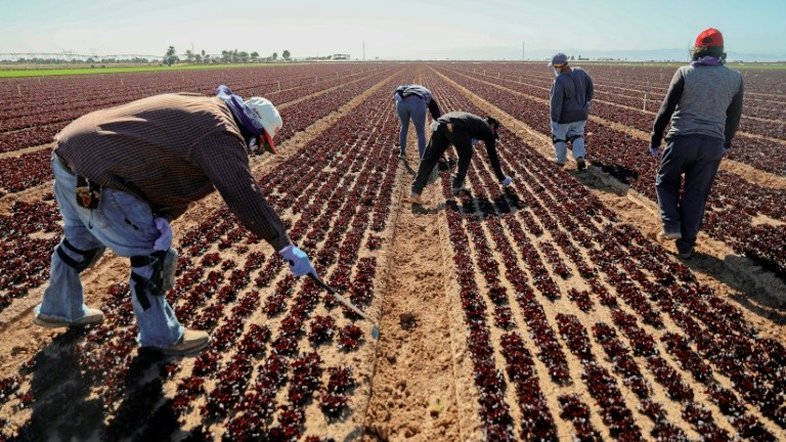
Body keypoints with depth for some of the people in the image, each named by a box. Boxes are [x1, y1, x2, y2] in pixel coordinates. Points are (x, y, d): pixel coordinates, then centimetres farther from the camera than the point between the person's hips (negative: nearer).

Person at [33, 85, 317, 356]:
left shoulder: (201, 112, 14)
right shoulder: (222, 131, -17)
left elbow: (174, 176, 10)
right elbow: (247, 198, -20)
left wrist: (162, 219, -6)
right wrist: (287, 249, -14)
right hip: (92, 172, -11)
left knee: (81, 239, 30)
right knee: (151, 251, -1)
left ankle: (59, 309, 52)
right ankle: (160, 336, 15)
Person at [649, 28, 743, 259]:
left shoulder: (685, 73, -4)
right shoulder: (735, 78, 6)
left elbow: (665, 110, -5)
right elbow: (734, 116, 14)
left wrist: (654, 141, 3)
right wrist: (726, 142, 29)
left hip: (682, 140, -3)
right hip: (712, 144, 3)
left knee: (666, 181, 19)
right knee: (696, 194, 10)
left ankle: (671, 225, 2)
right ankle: (686, 245, 15)